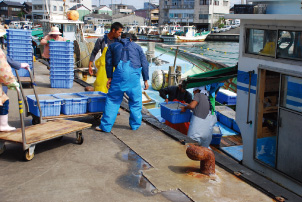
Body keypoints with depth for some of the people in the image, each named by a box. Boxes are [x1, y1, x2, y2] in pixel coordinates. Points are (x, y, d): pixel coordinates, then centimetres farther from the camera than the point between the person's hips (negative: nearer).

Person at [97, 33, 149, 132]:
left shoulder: (113, 46, 24)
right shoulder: (137, 47, 23)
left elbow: (108, 62, 15)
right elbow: (144, 64, 16)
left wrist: (109, 78, 16)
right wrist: (146, 80, 18)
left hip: (120, 72, 0)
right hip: (134, 74, 0)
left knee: (112, 99, 6)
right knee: (135, 100, 14)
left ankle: (106, 126, 6)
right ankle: (135, 124, 19)